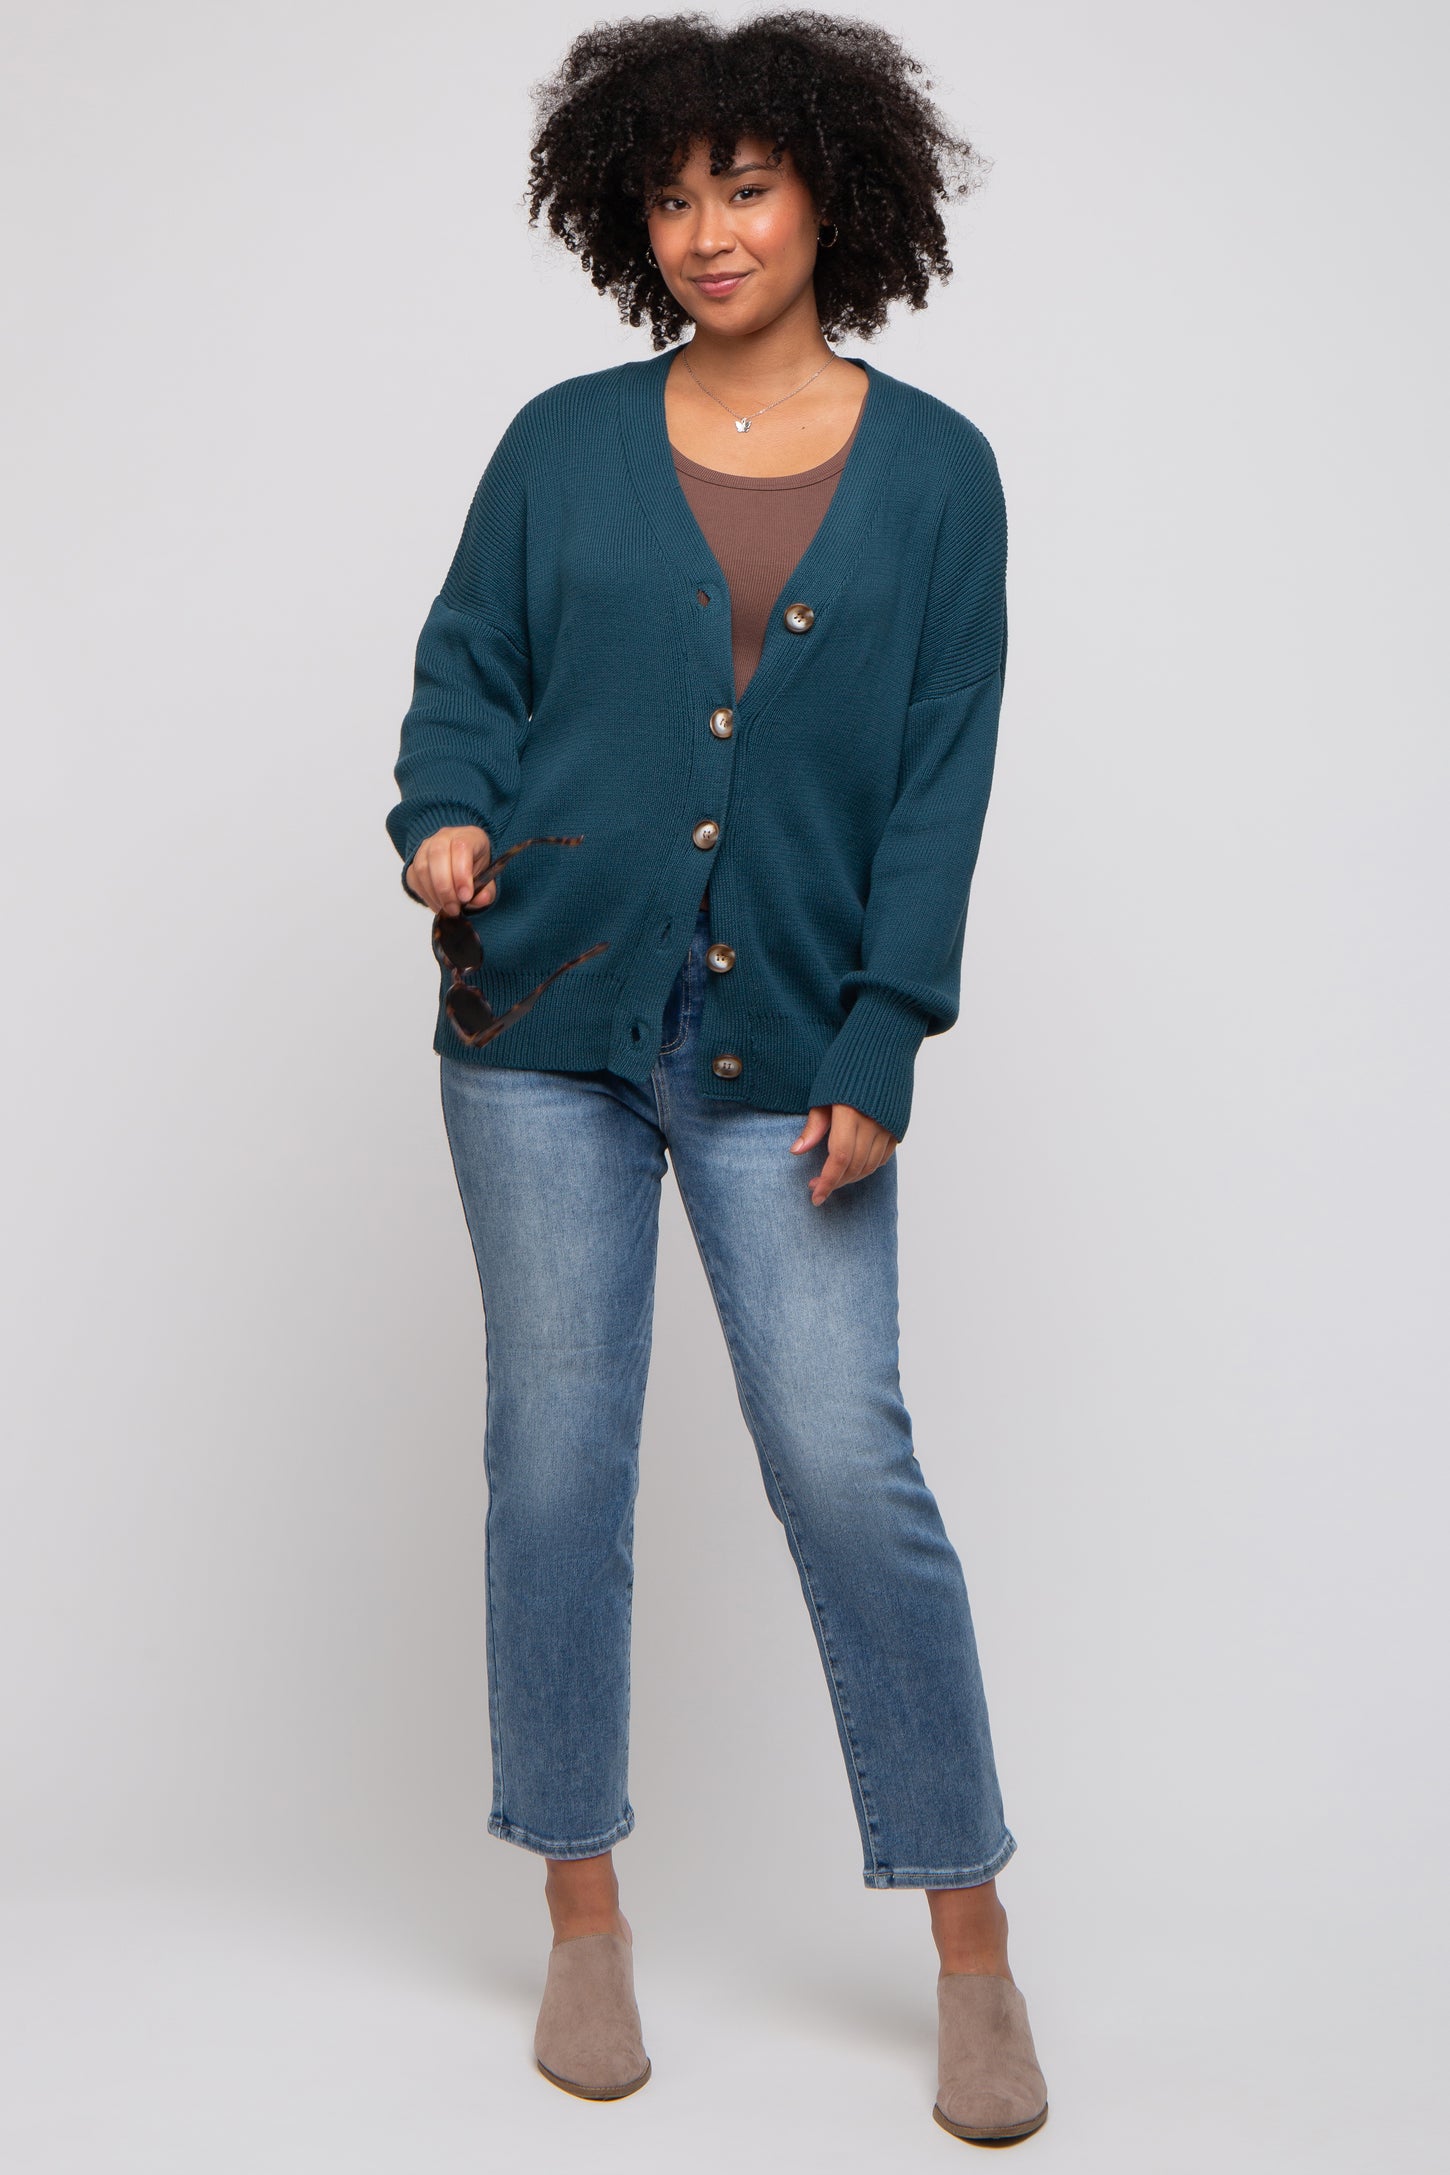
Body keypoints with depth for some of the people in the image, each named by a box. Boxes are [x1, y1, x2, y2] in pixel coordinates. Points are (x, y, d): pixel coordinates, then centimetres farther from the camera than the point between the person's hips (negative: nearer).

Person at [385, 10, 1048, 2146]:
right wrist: (445, 815, -12)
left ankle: (973, 1948, 12)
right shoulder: (564, 444, 7)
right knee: (557, 1457, 5)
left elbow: (944, 778, 0)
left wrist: (883, 1047, -7)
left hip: (785, 1045, -1)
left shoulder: (932, 469, 4)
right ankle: (583, 1914, 22)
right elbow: (468, 666, 11)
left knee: (849, 1469, -4)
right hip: (547, 1019, 2)